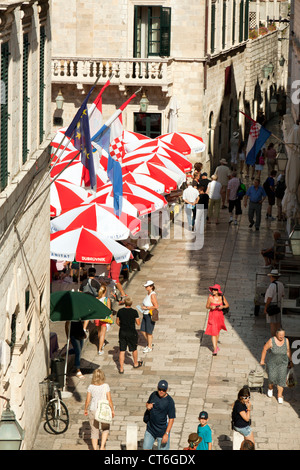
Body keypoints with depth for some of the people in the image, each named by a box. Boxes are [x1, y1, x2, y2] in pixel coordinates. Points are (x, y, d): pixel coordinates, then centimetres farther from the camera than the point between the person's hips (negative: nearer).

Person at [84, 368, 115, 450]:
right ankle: (102, 446, 11)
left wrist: (85, 409, 12)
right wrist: (112, 410, 3)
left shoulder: (91, 387, -8)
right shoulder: (106, 386, -12)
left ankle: (95, 449, 16)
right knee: (105, 429, 23)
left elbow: (87, 401, -5)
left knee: (94, 431, 15)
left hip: (93, 410, 1)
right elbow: (109, 400, -10)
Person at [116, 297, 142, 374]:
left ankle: (121, 368, 4)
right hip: (132, 333, -2)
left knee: (122, 351, 5)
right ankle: (136, 364, 39)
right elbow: (138, 323, -6)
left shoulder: (120, 311, -4)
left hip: (122, 333, 2)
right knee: (134, 349, 19)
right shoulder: (134, 312, -12)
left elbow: (117, 322, 6)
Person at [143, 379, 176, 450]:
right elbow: (147, 403, 20)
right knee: (146, 448, 8)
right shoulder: (154, 395, -1)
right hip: (150, 428, 5)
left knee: (163, 449, -1)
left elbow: (171, 419, -16)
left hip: (162, 431, -5)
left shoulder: (170, 401, -17)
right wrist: (148, 406, -7)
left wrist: (166, 434, -21)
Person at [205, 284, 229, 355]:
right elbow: (207, 306, -2)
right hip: (212, 316, -3)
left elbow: (227, 305, 3)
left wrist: (223, 306, -18)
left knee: (217, 331, 20)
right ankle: (215, 349, -9)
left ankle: (216, 345, 42)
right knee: (213, 332, -10)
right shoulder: (210, 297, -13)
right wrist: (211, 307, -23)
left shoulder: (222, 297, -8)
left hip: (220, 316, 3)